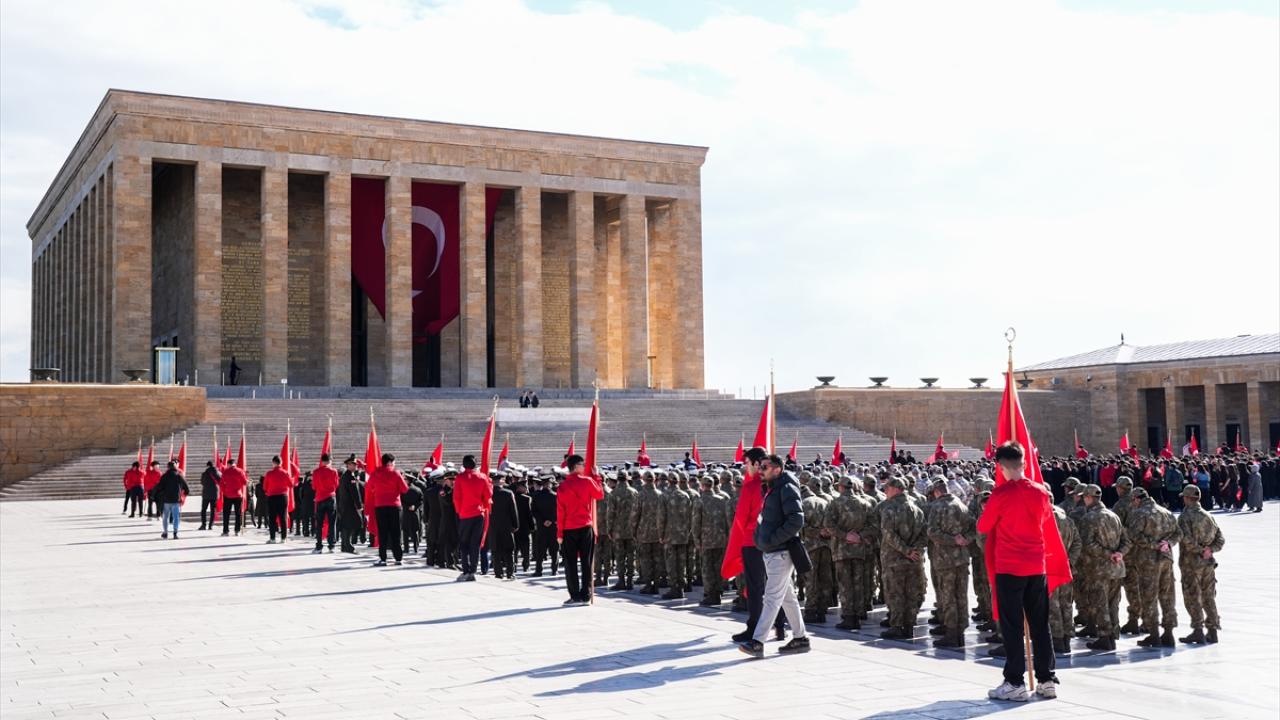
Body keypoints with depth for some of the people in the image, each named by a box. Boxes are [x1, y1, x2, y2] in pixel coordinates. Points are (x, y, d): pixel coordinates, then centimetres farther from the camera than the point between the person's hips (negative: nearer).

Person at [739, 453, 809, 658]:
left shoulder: (787, 489, -12)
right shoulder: (771, 489, 17)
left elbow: (797, 520, -21)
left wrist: (772, 539, -20)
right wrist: (761, 538, 11)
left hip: (781, 552, -10)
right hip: (770, 552, 10)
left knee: (772, 598, -10)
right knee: (787, 597, 14)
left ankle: (757, 642, -14)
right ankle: (800, 639, 22)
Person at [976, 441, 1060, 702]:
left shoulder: (1001, 493, -13)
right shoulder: (1041, 491, 1)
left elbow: (983, 527, -4)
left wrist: (991, 513, 15)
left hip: (1009, 568, -4)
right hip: (1037, 566, 4)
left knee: (1012, 626, 1)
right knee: (1040, 625, 12)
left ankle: (1015, 683, 1)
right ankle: (1047, 680, 15)